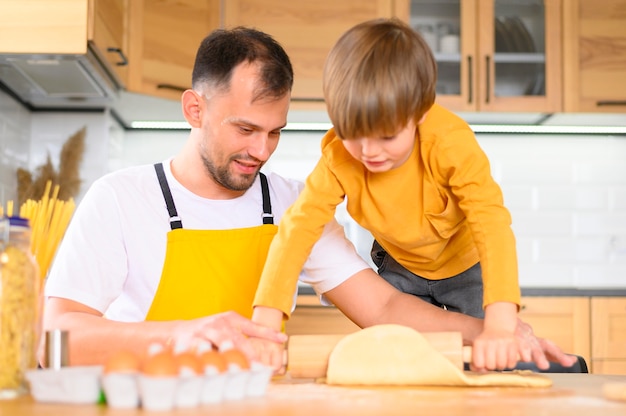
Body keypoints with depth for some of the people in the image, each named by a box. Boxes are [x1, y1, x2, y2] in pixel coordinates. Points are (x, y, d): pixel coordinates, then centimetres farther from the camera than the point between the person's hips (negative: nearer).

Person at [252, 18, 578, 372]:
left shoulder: (451, 142, -36)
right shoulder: (338, 156, -28)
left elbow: (492, 223, -44)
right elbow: (299, 225, -33)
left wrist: (500, 325, -57)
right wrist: (265, 321, -45)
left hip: (467, 264, -2)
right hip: (401, 268, 3)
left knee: (490, 366, -9)